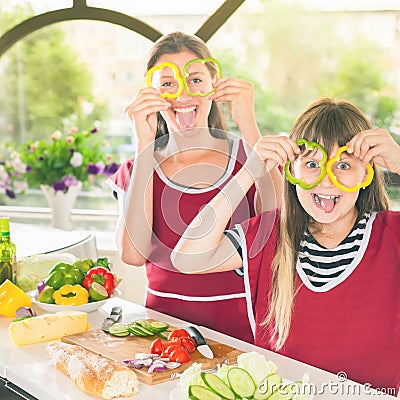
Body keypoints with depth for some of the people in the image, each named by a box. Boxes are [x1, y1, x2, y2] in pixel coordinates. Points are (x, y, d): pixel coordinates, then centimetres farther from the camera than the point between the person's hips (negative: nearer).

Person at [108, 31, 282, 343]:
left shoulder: (249, 157, 5)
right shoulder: (137, 171, 8)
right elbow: (133, 254, -11)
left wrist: (249, 127, -17)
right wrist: (144, 146, -12)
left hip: (240, 329, 0)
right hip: (164, 325, 1)